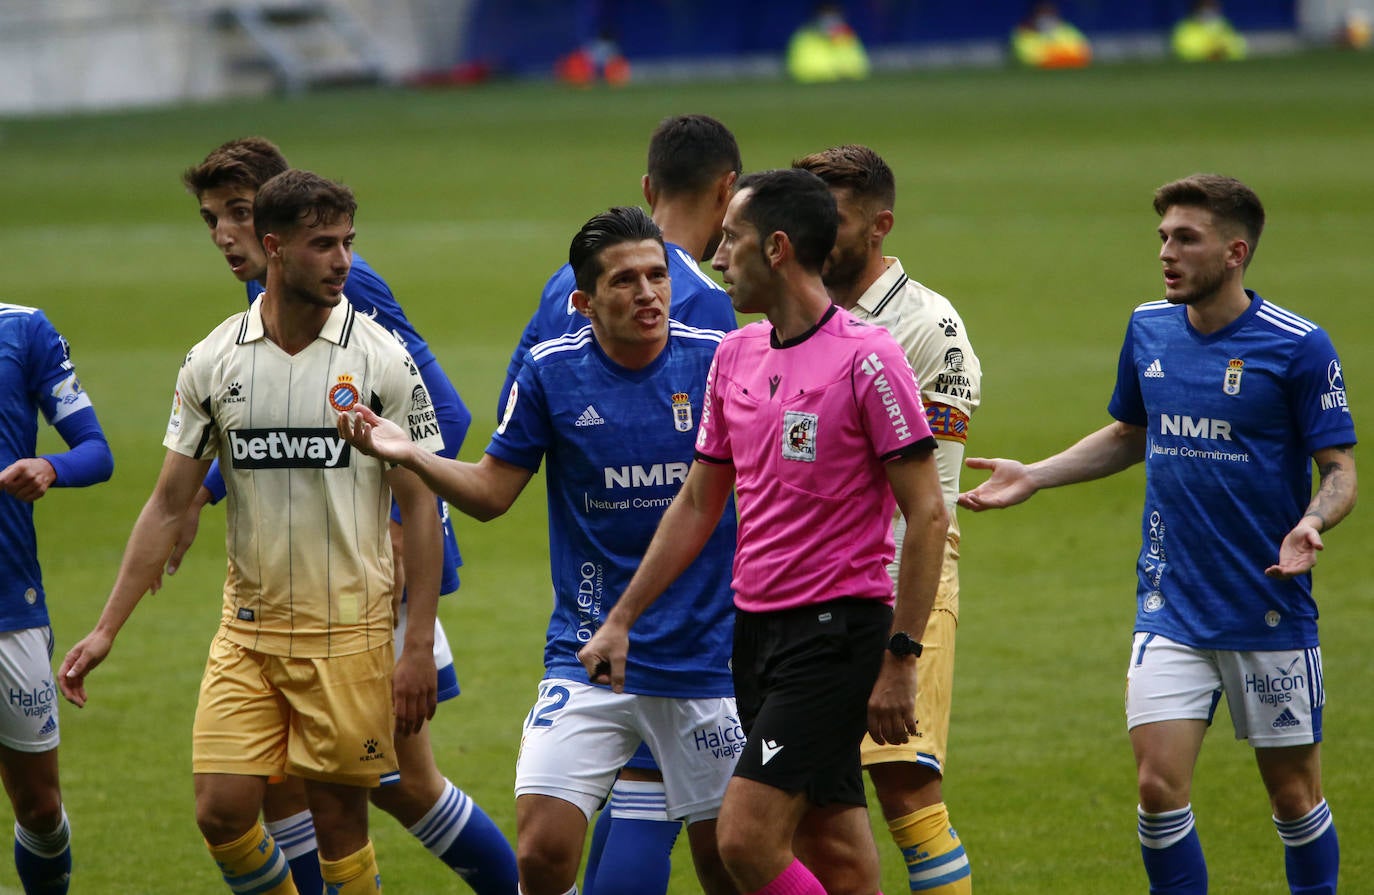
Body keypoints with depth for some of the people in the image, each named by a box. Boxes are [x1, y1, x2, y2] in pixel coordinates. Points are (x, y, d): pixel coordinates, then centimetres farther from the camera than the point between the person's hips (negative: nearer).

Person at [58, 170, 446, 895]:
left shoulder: (381, 359, -5)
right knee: (222, 811, -4)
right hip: (247, 629, 3)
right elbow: (170, 503, 7)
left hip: (349, 631, -3)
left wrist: (419, 646, -8)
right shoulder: (213, 362, 2)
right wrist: (105, 630, 2)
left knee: (339, 821, -1)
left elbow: (419, 509, -3)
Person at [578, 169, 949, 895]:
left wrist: (900, 660, -16)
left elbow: (926, 514, -12)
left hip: (837, 628, -7)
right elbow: (697, 505, 20)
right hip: (756, 627, 7)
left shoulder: (867, 358, -12)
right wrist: (621, 620, 17)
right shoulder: (735, 356, 10)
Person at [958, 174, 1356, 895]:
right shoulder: (1149, 330, 6)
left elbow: (1339, 471, -7)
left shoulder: (1297, 346, -10)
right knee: (1159, 786, -8)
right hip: (1171, 610, 4)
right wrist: (1031, 478, 15)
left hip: (1271, 614, -4)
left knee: (1292, 791, 6)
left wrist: (1310, 525, -28)